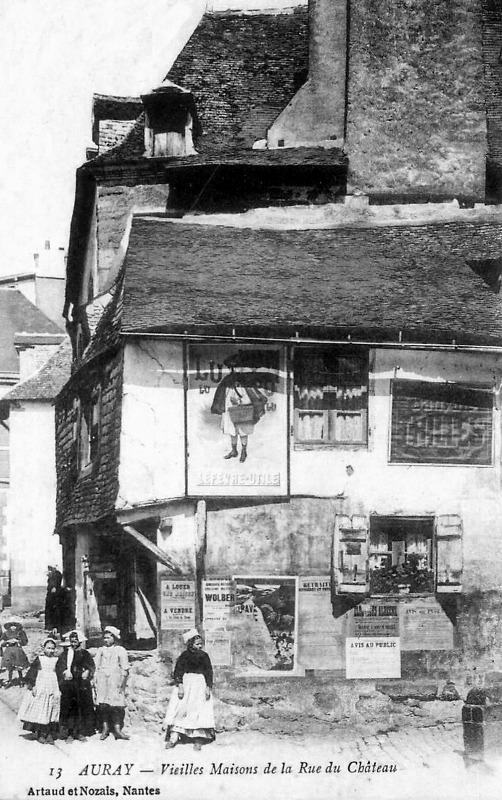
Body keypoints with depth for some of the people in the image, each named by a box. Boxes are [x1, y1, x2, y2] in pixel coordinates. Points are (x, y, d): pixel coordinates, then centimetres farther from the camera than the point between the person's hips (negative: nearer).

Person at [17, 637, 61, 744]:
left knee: (52, 713, -1)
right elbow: (31, 674, 3)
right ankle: (40, 734, 2)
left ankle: (50, 734, 3)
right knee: (40, 711, -5)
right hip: (39, 689, -1)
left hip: (53, 690, 2)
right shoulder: (39, 659, 4)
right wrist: (32, 686, -8)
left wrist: (59, 691, 2)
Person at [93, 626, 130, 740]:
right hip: (102, 682, 2)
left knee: (116, 705, -8)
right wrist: (95, 682, 5)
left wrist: (122, 683, -5)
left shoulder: (120, 650, 7)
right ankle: (105, 728, 2)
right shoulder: (101, 650, 16)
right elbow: (96, 667, 14)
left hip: (115, 680, -2)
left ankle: (117, 729, -7)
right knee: (102, 705, -4)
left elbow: (125, 669, 4)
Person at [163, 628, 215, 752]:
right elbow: (178, 671, -2)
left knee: (200, 712, -5)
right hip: (186, 684, -1)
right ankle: (173, 737, -8)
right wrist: (180, 686, -13)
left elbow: (209, 672, 7)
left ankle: (198, 741, -4)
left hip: (201, 685, 1)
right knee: (179, 710, -6)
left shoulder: (204, 656, 6)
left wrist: (208, 687, -3)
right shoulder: (184, 655, 2)